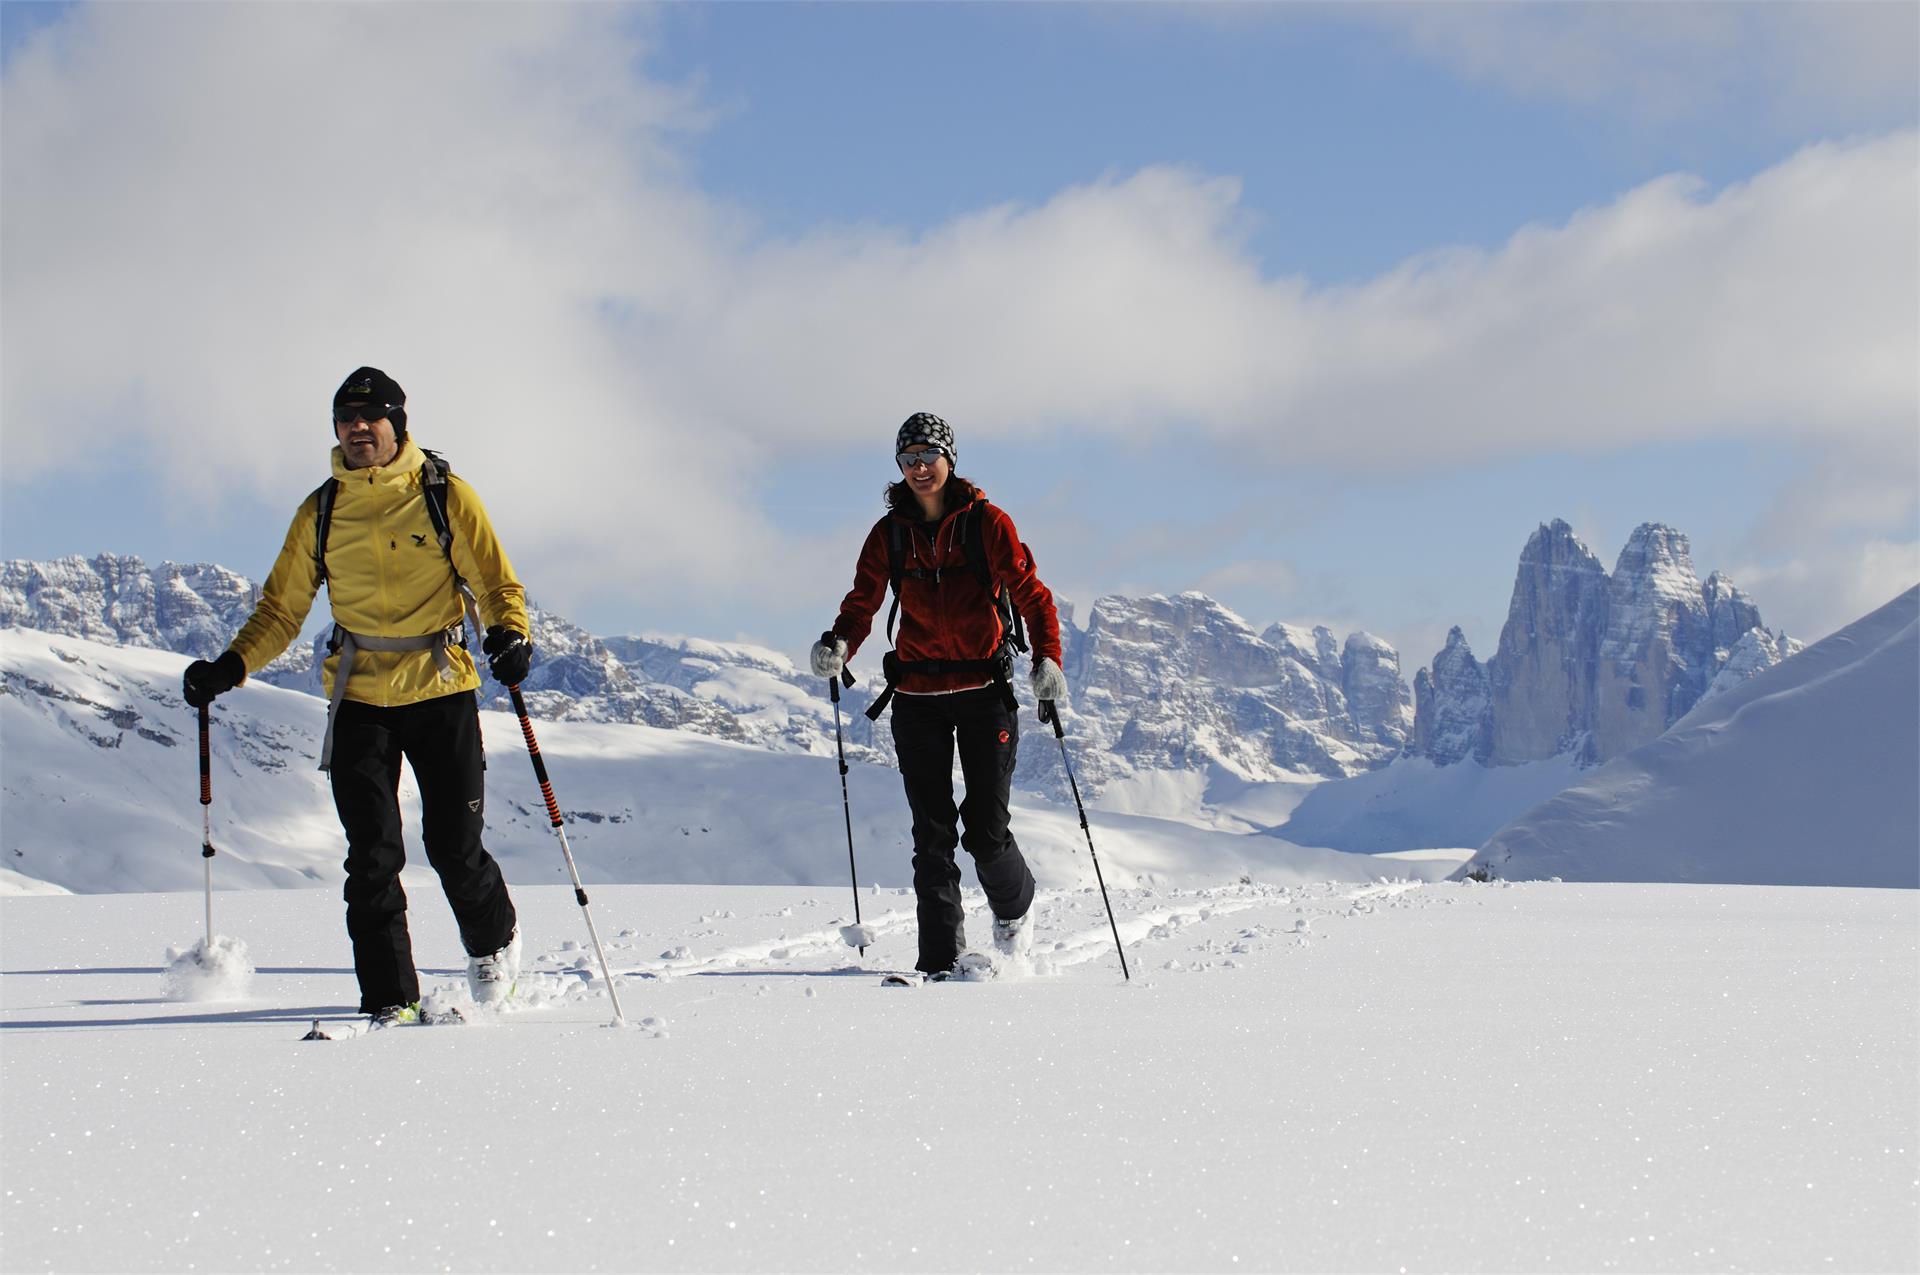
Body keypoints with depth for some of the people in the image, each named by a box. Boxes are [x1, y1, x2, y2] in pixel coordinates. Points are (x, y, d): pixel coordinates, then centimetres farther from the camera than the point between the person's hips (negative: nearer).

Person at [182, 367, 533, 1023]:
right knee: (372, 856, -6)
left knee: (454, 847, 0)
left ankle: (494, 943, 29)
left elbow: (498, 582, -1)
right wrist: (232, 665, -5)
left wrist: (510, 635, -22)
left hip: (442, 691, -2)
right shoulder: (320, 513, 7)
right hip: (359, 698, 2)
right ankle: (389, 999, 0)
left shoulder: (446, 496, -2)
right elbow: (282, 609, 11)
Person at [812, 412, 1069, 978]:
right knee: (932, 833, -1)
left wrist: (1047, 657, -21)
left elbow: (1032, 596, -4)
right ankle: (940, 961, 2)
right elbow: (862, 603, 3)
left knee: (986, 830, -3)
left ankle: (1015, 907, 29)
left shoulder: (987, 523, -3)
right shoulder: (890, 533, 5)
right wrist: (837, 645, -18)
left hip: (984, 690, -2)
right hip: (917, 695, 2)